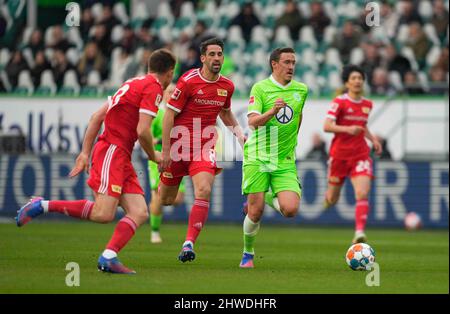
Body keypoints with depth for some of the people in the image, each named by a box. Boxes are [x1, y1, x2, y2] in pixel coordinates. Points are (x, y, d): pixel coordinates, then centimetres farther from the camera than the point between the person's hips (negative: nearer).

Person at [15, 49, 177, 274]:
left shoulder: (134, 84, 21)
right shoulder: (153, 88, -6)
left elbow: (97, 116, 20)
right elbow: (142, 131, -16)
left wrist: (86, 151, 17)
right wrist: (153, 156, 2)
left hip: (122, 158, 10)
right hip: (112, 152, -10)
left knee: (139, 214, -3)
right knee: (103, 214, -20)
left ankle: (108, 258, -15)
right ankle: (42, 206, -10)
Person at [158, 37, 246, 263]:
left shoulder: (227, 86, 4)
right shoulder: (188, 81, -13)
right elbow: (169, 115, -11)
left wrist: (239, 132, 8)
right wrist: (165, 151, -15)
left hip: (205, 147, 3)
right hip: (180, 144, -3)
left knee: (204, 192, -21)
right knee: (165, 199, 7)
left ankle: (189, 244, -18)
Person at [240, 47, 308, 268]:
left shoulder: (301, 90, 8)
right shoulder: (260, 88, -4)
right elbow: (253, 122, -15)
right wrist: (272, 111, -31)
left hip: (285, 161, 3)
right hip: (257, 158, -3)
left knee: (290, 209, -15)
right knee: (255, 213, -7)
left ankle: (266, 198, 18)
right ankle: (248, 255, 18)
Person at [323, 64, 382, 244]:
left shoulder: (367, 104, 9)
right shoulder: (340, 102, -8)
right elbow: (327, 126, -16)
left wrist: (373, 139, 10)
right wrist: (347, 129, -30)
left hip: (361, 154, 3)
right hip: (339, 154, -3)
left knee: (363, 194, -19)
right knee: (332, 199, 10)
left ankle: (359, 233, -22)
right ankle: (327, 196, 48)